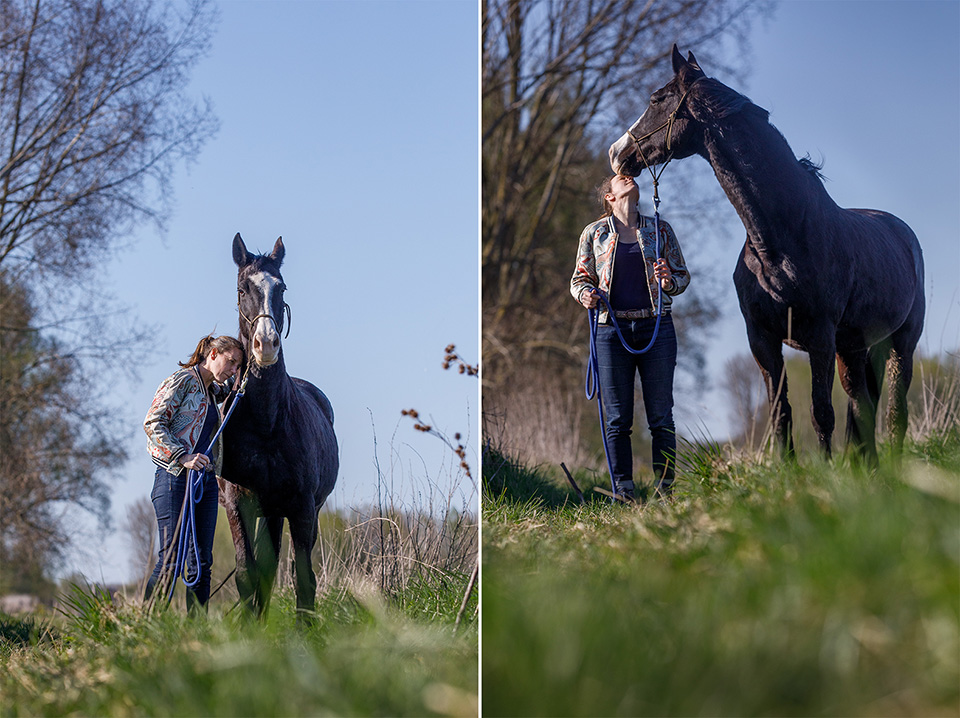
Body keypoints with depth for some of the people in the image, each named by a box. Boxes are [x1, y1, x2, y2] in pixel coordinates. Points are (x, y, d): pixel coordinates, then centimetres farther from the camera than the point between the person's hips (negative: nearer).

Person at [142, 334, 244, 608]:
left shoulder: (213, 391, 20)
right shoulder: (182, 380, -3)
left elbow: (229, 388, 46)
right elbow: (153, 423, -12)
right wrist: (182, 456, -21)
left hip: (206, 480, 8)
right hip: (176, 476, -8)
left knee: (202, 562, 3)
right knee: (171, 558, -13)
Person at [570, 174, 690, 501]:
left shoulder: (659, 229, 10)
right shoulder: (594, 233, 9)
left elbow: (682, 275, 14)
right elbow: (579, 278, 13)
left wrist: (669, 282, -9)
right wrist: (586, 293, -10)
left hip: (656, 327, 0)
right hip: (613, 329, 0)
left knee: (661, 417, -1)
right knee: (617, 419, 0)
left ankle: (664, 490, 4)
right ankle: (623, 495, 4)